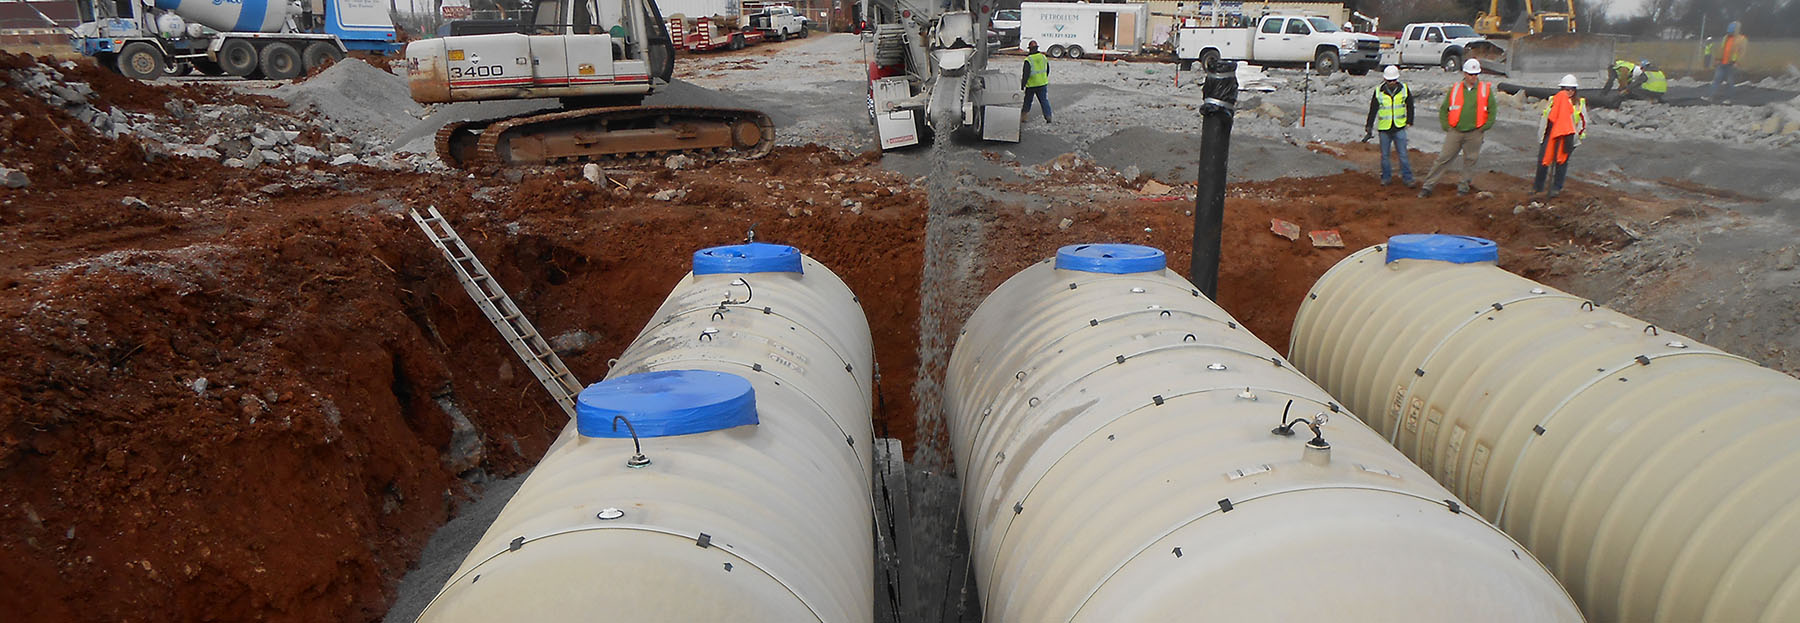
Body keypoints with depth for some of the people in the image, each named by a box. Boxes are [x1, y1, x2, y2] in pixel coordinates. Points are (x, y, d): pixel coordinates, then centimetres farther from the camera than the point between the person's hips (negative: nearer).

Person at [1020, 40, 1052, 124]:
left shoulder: (1028, 60, -16)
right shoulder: (1044, 57, 2)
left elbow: (1026, 75, -19)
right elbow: (1047, 71, 15)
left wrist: (1022, 86, -13)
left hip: (1031, 85, -3)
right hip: (1043, 84, 3)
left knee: (1027, 101, 12)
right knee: (1044, 100, 8)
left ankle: (1023, 116, 22)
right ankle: (1048, 116, 0)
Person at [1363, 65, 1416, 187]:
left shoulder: (1404, 89, 0)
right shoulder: (1379, 91, -2)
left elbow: (1410, 107, 11)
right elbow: (1373, 110, 4)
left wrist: (1409, 122, 8)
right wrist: (1369, 126, 2)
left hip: (1399, 128, 0)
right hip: (1384, 128, 0)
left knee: (1403, 154, -1)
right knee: (1384, 155, 8)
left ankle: (1407, 178, 7)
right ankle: (1386, 177, 20)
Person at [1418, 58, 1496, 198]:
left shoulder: (1485, 90, 3)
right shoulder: (1455, 90, 4)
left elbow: (1492, 110, 8)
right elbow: (1443, 109, 11)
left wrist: (1485, 127, 1)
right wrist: (1446, 126, 3)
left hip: (1474, 134, 0)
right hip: (1455, 132, 0)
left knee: (1470, 160, 7)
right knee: (1443, 158, -2)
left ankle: (1464, 185, 21)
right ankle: (1427, 185, -1)